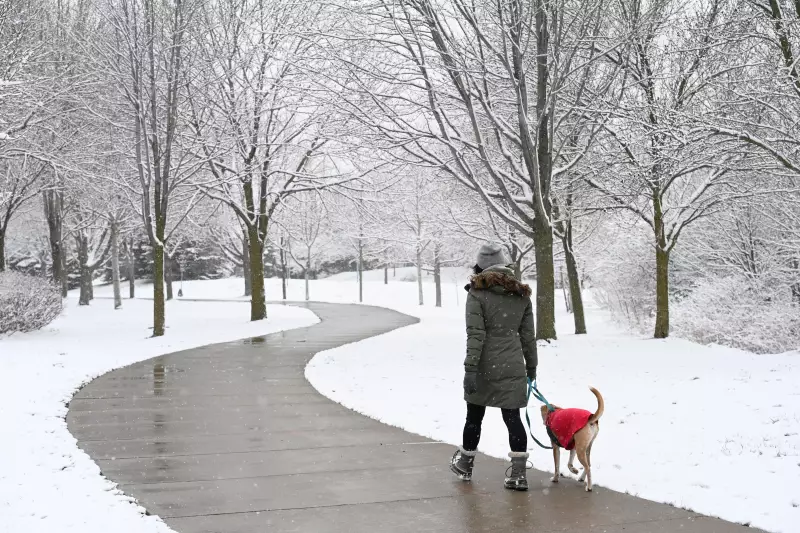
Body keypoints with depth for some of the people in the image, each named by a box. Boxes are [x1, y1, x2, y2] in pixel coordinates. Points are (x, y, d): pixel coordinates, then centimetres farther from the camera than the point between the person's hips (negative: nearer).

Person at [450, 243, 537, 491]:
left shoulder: (477, 293, -8)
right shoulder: (522, 294, 7)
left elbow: (475, 334, -14)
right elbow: (528, 335, 10)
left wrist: (470, 368, -15)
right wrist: (531, 365, 19)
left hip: (485, 366, -3)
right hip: (513, 367, 3)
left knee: (474, 416, 13)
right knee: (512, 417, 5)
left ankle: (465, 464, 31)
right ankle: (518, 473, 0)